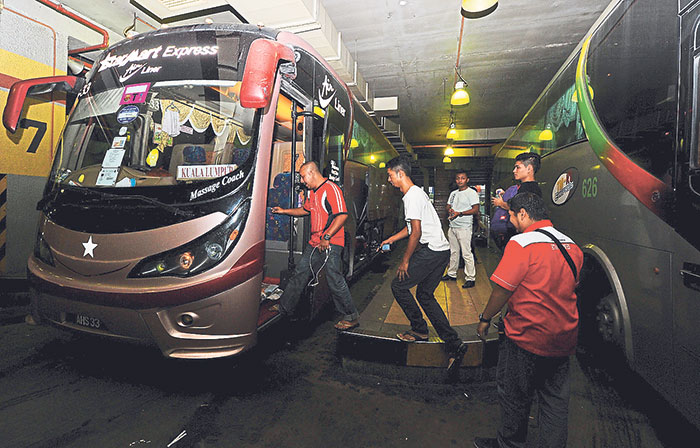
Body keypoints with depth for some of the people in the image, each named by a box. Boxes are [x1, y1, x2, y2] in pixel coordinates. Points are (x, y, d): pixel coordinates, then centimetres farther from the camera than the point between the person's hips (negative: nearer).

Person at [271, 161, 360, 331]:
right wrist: (284, 211, 34)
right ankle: (284, 308, 28)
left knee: (335, 280, -8)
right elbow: (305, 209, 36)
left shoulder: (331, 189, -13)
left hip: (331, 244, -9)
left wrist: (327, 237, -22)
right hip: (315, 243, 9)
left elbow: (342, 215, -21)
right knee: (299, 273, 14)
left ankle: (351, 317, 6)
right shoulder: (313, 192, 18)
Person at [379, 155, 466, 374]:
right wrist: (391, 239, 29)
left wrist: (405, 260, -11)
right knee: (425, 295, 13)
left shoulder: (412, 196, -14)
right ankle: (453, 344, 11)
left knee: (399, 286, 1)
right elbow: (412, 227, 28)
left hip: (431, 251, -10)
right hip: (441, 251, 10)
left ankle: (419, 330, 16)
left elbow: (416, 233, -19)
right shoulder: (415, 192, 18)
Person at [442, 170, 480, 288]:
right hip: (452, 226, 7)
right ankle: (451, 274, 26)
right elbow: (448, 205, 22)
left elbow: (476, 210, -11)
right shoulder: (453, 193, 18)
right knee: (453, 251, 15)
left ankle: (470, 278, -1)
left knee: (466, 253, -7)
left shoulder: (471, 193, -4)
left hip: (464, 227, -7)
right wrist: (449, 210, -3)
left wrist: (459, 213, -19)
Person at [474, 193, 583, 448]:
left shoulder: (521, 243, -18)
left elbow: (502, 289, -19)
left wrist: (485, 319, -6)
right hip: (563, 340, 7)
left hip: (527, 339, -7)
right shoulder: (571, 246, 5)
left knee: (514, 398, 13)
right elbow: (568, 288, 16)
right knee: (556, 401, 19)